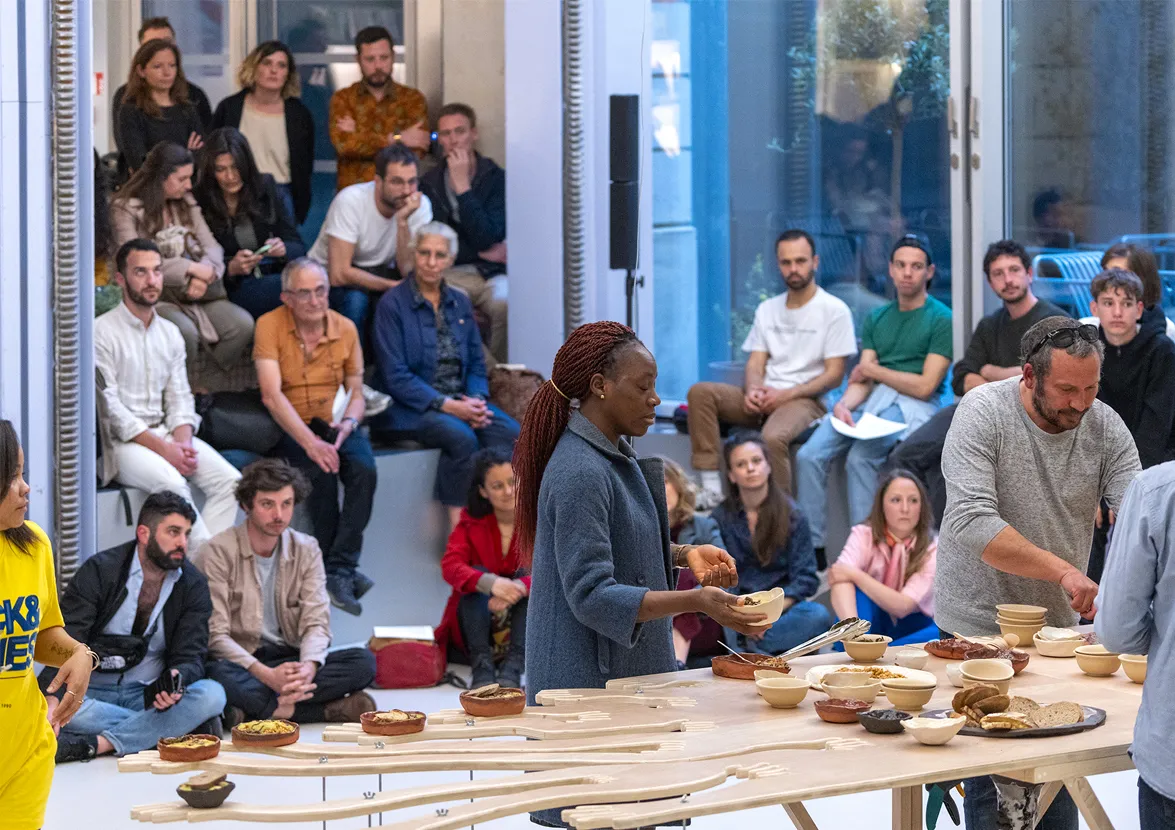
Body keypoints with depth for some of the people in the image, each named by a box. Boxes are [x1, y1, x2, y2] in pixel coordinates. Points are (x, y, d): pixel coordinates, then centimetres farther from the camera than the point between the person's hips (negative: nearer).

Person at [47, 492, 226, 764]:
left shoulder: (193, 585, 3)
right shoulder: (100, 570, -6)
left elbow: (190, 656, -3)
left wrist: (176, 680, -31)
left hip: (149, 696, 2)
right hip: (95, 693, -2)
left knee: (212, 695, -28)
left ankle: (97, 743, -36)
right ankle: (177, 727, -26)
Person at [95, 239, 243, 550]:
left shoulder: (170, 333, 15)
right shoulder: (102, 332, -6)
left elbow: (180, 399, 14)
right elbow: (110, 408, -12)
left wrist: (183, 442, -8)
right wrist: (163, 448, -18)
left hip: (167, 433, 7)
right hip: (122, 442, -7)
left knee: (229, 480, -15)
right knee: (171, 483, -33)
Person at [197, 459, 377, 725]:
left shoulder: (306, 550, 6)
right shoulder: (218, 552, -8)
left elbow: (316, 623, -2)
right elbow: (215, 635, -15)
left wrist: (308, 668, -26)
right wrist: (266, 675, -30)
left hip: (288, 658, 4)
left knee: (364, 662, -20)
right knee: (219, 675, -40)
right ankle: (328, 710, -33)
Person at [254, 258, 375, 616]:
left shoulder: (345, 328, 4)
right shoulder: (270, 326, -9)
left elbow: (356, 391, 10)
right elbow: (272, 395, -19)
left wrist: (349, 422, -15)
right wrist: (310, 443, -28)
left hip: (335, 423, 3)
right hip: (290, 426, -3)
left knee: (364, 469, -28)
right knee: (320, 472, -32)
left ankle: (339, 570, -27)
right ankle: (341, 572, -20)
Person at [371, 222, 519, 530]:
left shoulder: (459, 303, 16)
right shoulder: (393, 304, -3)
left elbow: (476, 363, 17)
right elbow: (396, 377, -10)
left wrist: (477, 400, -6)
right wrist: (448, 406, -17)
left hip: (460, 401, 5)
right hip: (410, 408, -5)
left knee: (510, 433, -23)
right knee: (461, 437, -34)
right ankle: (459, 525, -29)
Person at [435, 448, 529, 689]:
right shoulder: (471, 522, -2)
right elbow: (450, 565, -20)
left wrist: (517, 589, -41)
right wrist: (490, 583, -40)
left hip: (523, 616, 0)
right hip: (478, 617, 0)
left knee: (526, 576, -26)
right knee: (478, 573, -26)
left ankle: (513, 667, -38)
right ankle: (481, 666, -39)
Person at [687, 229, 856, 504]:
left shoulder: (834, 310, 0)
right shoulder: (767, 310, 19)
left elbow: (834, 375, -5)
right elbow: (755, 364, 14)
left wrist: (785, 395, -15)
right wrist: (753, 390, -11)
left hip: (805, 399, -6)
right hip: (764, 399, 6)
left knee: (773, 437, -39)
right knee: (700, 393, -18)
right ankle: (710, 486, -25)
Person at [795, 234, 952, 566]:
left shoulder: (941, 319, 1)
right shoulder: (877, 318, 20)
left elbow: (925, 385, -7)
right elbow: (862, 381, 11)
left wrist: (873, 370, 3)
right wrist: (844, 405, -11)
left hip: (912, 404, -6)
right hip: (870, 401, 6)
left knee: (860, 457, -32)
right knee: (809, 455, -17)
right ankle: (810, 547, -14)